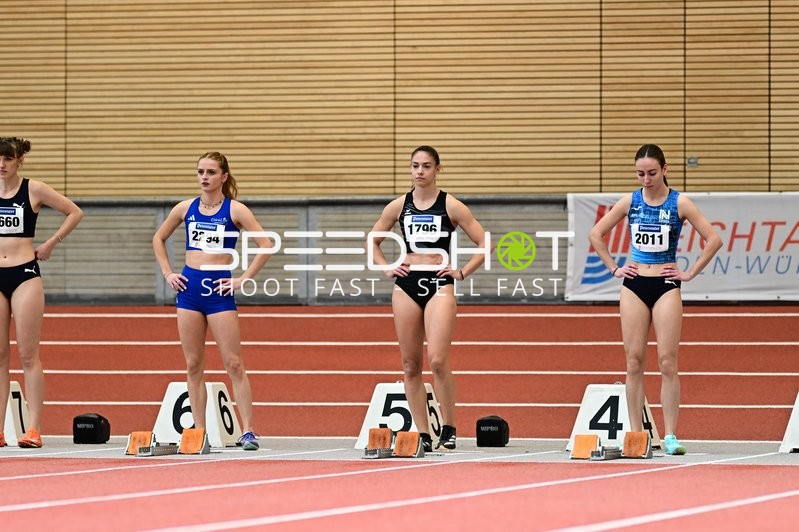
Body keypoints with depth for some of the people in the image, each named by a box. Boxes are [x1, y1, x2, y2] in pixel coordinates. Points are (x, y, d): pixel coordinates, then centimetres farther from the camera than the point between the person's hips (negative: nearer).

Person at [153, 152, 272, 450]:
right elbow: (158, 239, 21)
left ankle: (248, 431, -7)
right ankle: (199, 432, 8)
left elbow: (265, 245, -9)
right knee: (193, 365, 5)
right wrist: (167, 273, 10)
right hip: (189, 287, 4)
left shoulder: (235, 210, -3)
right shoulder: (186, 208, 8)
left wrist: (244, 279, -11)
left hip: (219, 288, -4)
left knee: (234, 364, -7)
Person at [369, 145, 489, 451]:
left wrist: (462, 272, -4)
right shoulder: (399, 206, 9)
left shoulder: (451, 206, 0)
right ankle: (423, 435, 8)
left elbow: (484, 243, 2)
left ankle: (449, 429, -4)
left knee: (437, 360, -17)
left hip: (439, 286, -4)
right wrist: (387, 268, 8)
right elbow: (373, 241, 21)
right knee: (410, 365, 3)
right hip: (406, 286, 4)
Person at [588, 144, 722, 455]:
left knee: (667, 362, -6)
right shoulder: (630, 202, 4)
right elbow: (596, 234, 12)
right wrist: (614, 268, 6)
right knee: (634, 361, 0)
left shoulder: (679, 204, -2)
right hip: (634, 286, 2)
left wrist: (691, 273, -4)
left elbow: (713, 240, -3)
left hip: (666, 287, -2)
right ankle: (636, 433, 3)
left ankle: (670, 436, -5)